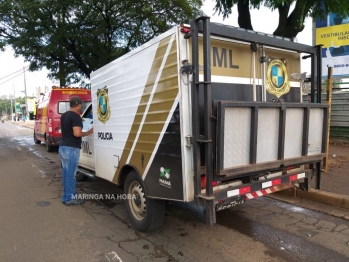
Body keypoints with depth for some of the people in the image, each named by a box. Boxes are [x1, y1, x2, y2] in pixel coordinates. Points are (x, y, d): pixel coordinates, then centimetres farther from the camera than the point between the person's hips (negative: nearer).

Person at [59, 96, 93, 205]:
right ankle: (69, 198, 8)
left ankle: (67, 196, 25)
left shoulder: (64, 115, 14)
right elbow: (77, 133, -24)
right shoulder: (76, 116, -15)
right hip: (71, 149, -9)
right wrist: (88, 132, -8)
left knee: (66, 173, 15)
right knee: (70, 174, 0)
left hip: (63, 147, 9)